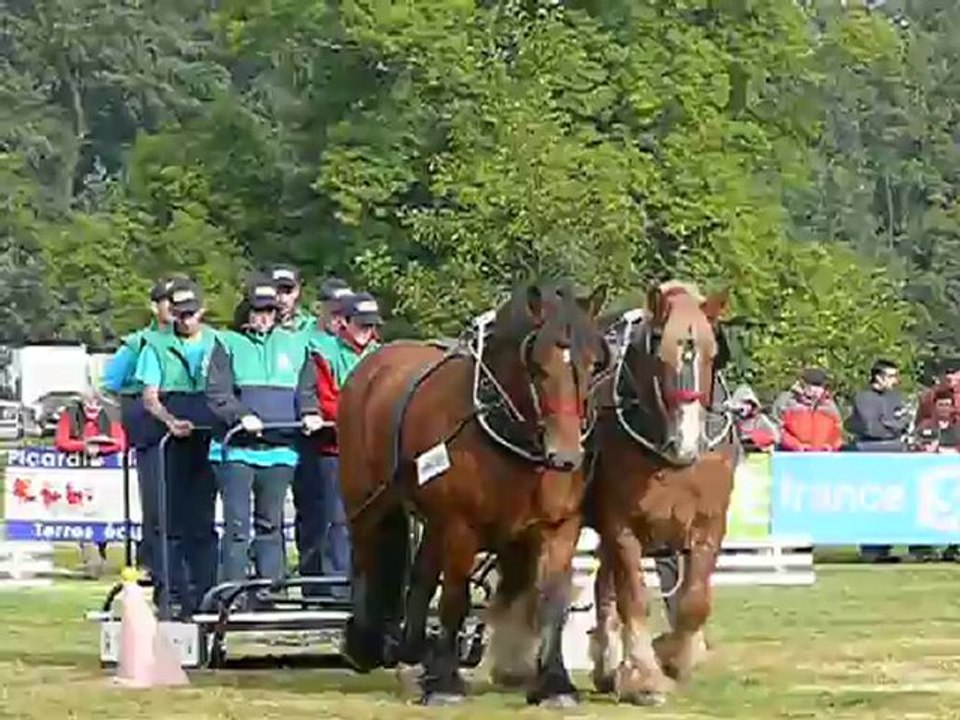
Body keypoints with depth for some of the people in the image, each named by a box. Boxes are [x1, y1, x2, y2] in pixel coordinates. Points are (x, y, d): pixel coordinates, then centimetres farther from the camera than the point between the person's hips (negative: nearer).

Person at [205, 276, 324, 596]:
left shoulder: (295, 344, 15)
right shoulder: (228, 344, 4)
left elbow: (305, 389, 15)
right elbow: (217, 392, -5)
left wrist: (309, 413, -6)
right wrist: (241, 415, -22)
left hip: (280, 448, 4)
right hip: (236, 448, -3)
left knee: (271, 524, 10)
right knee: (237, 524, -7)